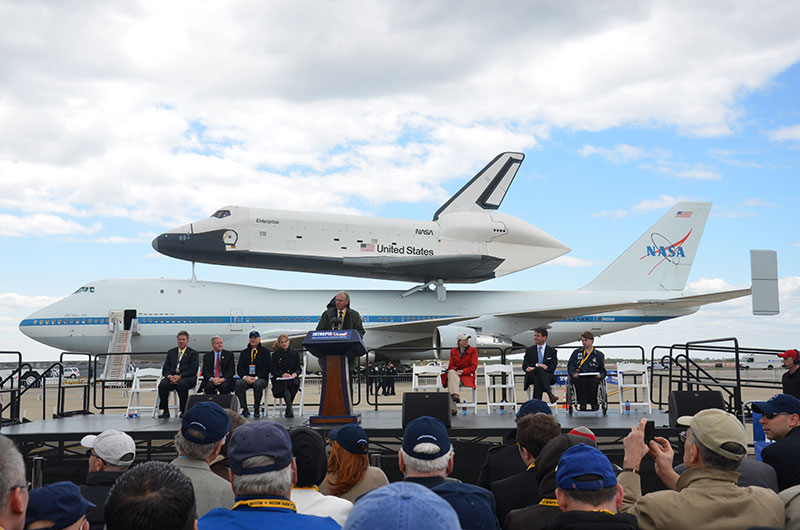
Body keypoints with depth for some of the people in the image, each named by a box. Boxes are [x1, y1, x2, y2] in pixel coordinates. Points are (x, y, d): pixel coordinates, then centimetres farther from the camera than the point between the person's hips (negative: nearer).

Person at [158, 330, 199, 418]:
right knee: (162, 384, -29)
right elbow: (165, 369, 15)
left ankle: (183, 411, -26)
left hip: (187, 378, -3)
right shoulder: (171, 352, 22)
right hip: (172, 377, 3)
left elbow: (193, 370, -4)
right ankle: (165, 411, -20)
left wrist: (180, 376, -17)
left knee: (181, 384, -38)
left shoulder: (193, 353, 10)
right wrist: (169, 376, -9)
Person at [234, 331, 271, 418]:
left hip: (261, 378, -3)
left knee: (258, 384, -38)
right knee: (238, 384, -30)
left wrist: (256, 378, -15)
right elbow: (239, 368, 10)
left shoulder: (265, 351, 9)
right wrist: (245, 377, -11)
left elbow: (266, 368, -1)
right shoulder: (244, 352, 19)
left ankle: (257, 409, -23)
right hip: (246, 378, 3)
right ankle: (244, 409, -24)